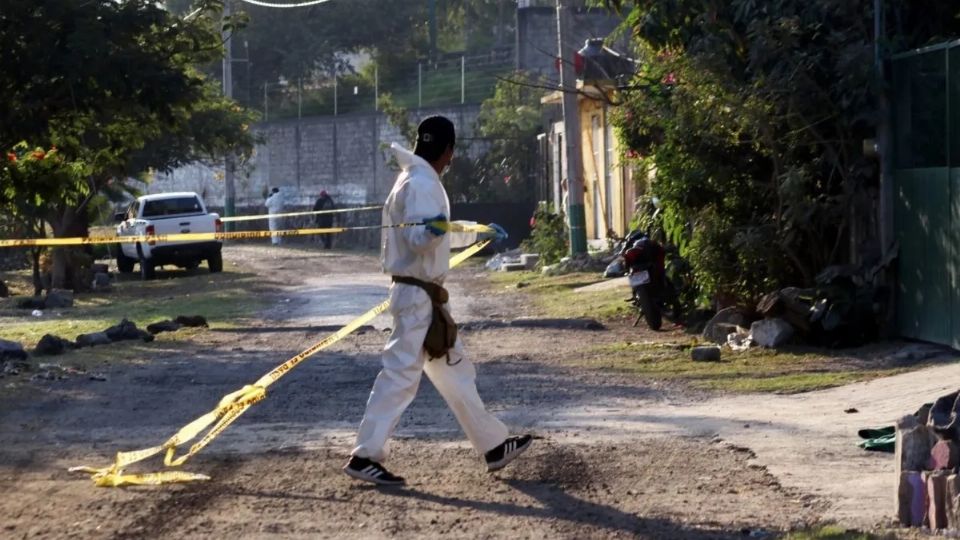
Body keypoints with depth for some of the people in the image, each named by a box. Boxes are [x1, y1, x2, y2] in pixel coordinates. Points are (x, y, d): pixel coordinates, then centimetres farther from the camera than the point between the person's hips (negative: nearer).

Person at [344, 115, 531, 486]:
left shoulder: (421, 181, 17)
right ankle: (365, 457, -11)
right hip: (417, 294, -11)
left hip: (424, 294, 11)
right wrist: (432, 230, -48)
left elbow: (441, 234, 29)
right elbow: (417, 239, -27)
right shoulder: (421, 185, -16)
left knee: (455, 371, 16)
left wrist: (480, 232, 41)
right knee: (401, 373, -11)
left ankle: (493, 446, 24)